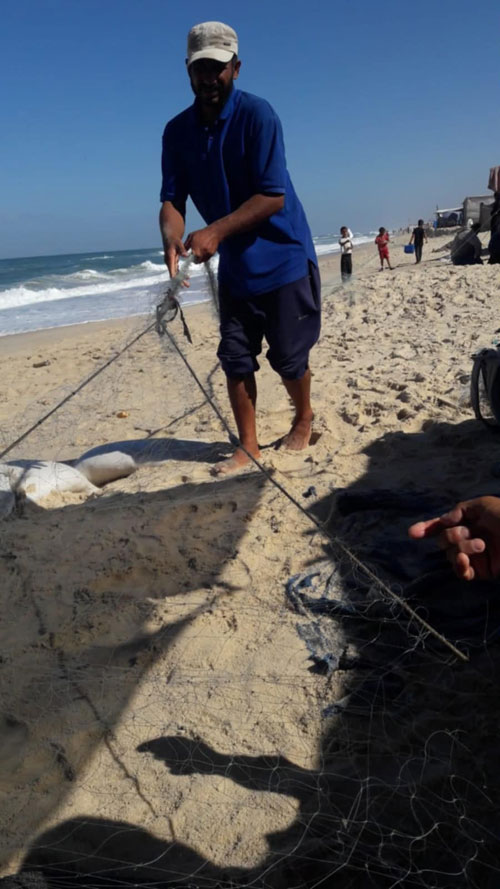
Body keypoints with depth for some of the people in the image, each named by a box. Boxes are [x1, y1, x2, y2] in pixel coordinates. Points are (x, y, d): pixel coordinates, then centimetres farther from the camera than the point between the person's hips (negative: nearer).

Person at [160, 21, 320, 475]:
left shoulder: (257, 114, -14)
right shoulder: (177, 131, 2)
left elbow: (274, 196, -20)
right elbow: (172, 200, -4)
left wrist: (216, 231, -30)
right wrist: (172, 238, -27)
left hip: (283, 257, -4)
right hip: (234, 266, 5)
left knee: (288, 356, 1)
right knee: (235, 357, 2)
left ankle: (304, 419, 29)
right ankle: (248, 446, 13)